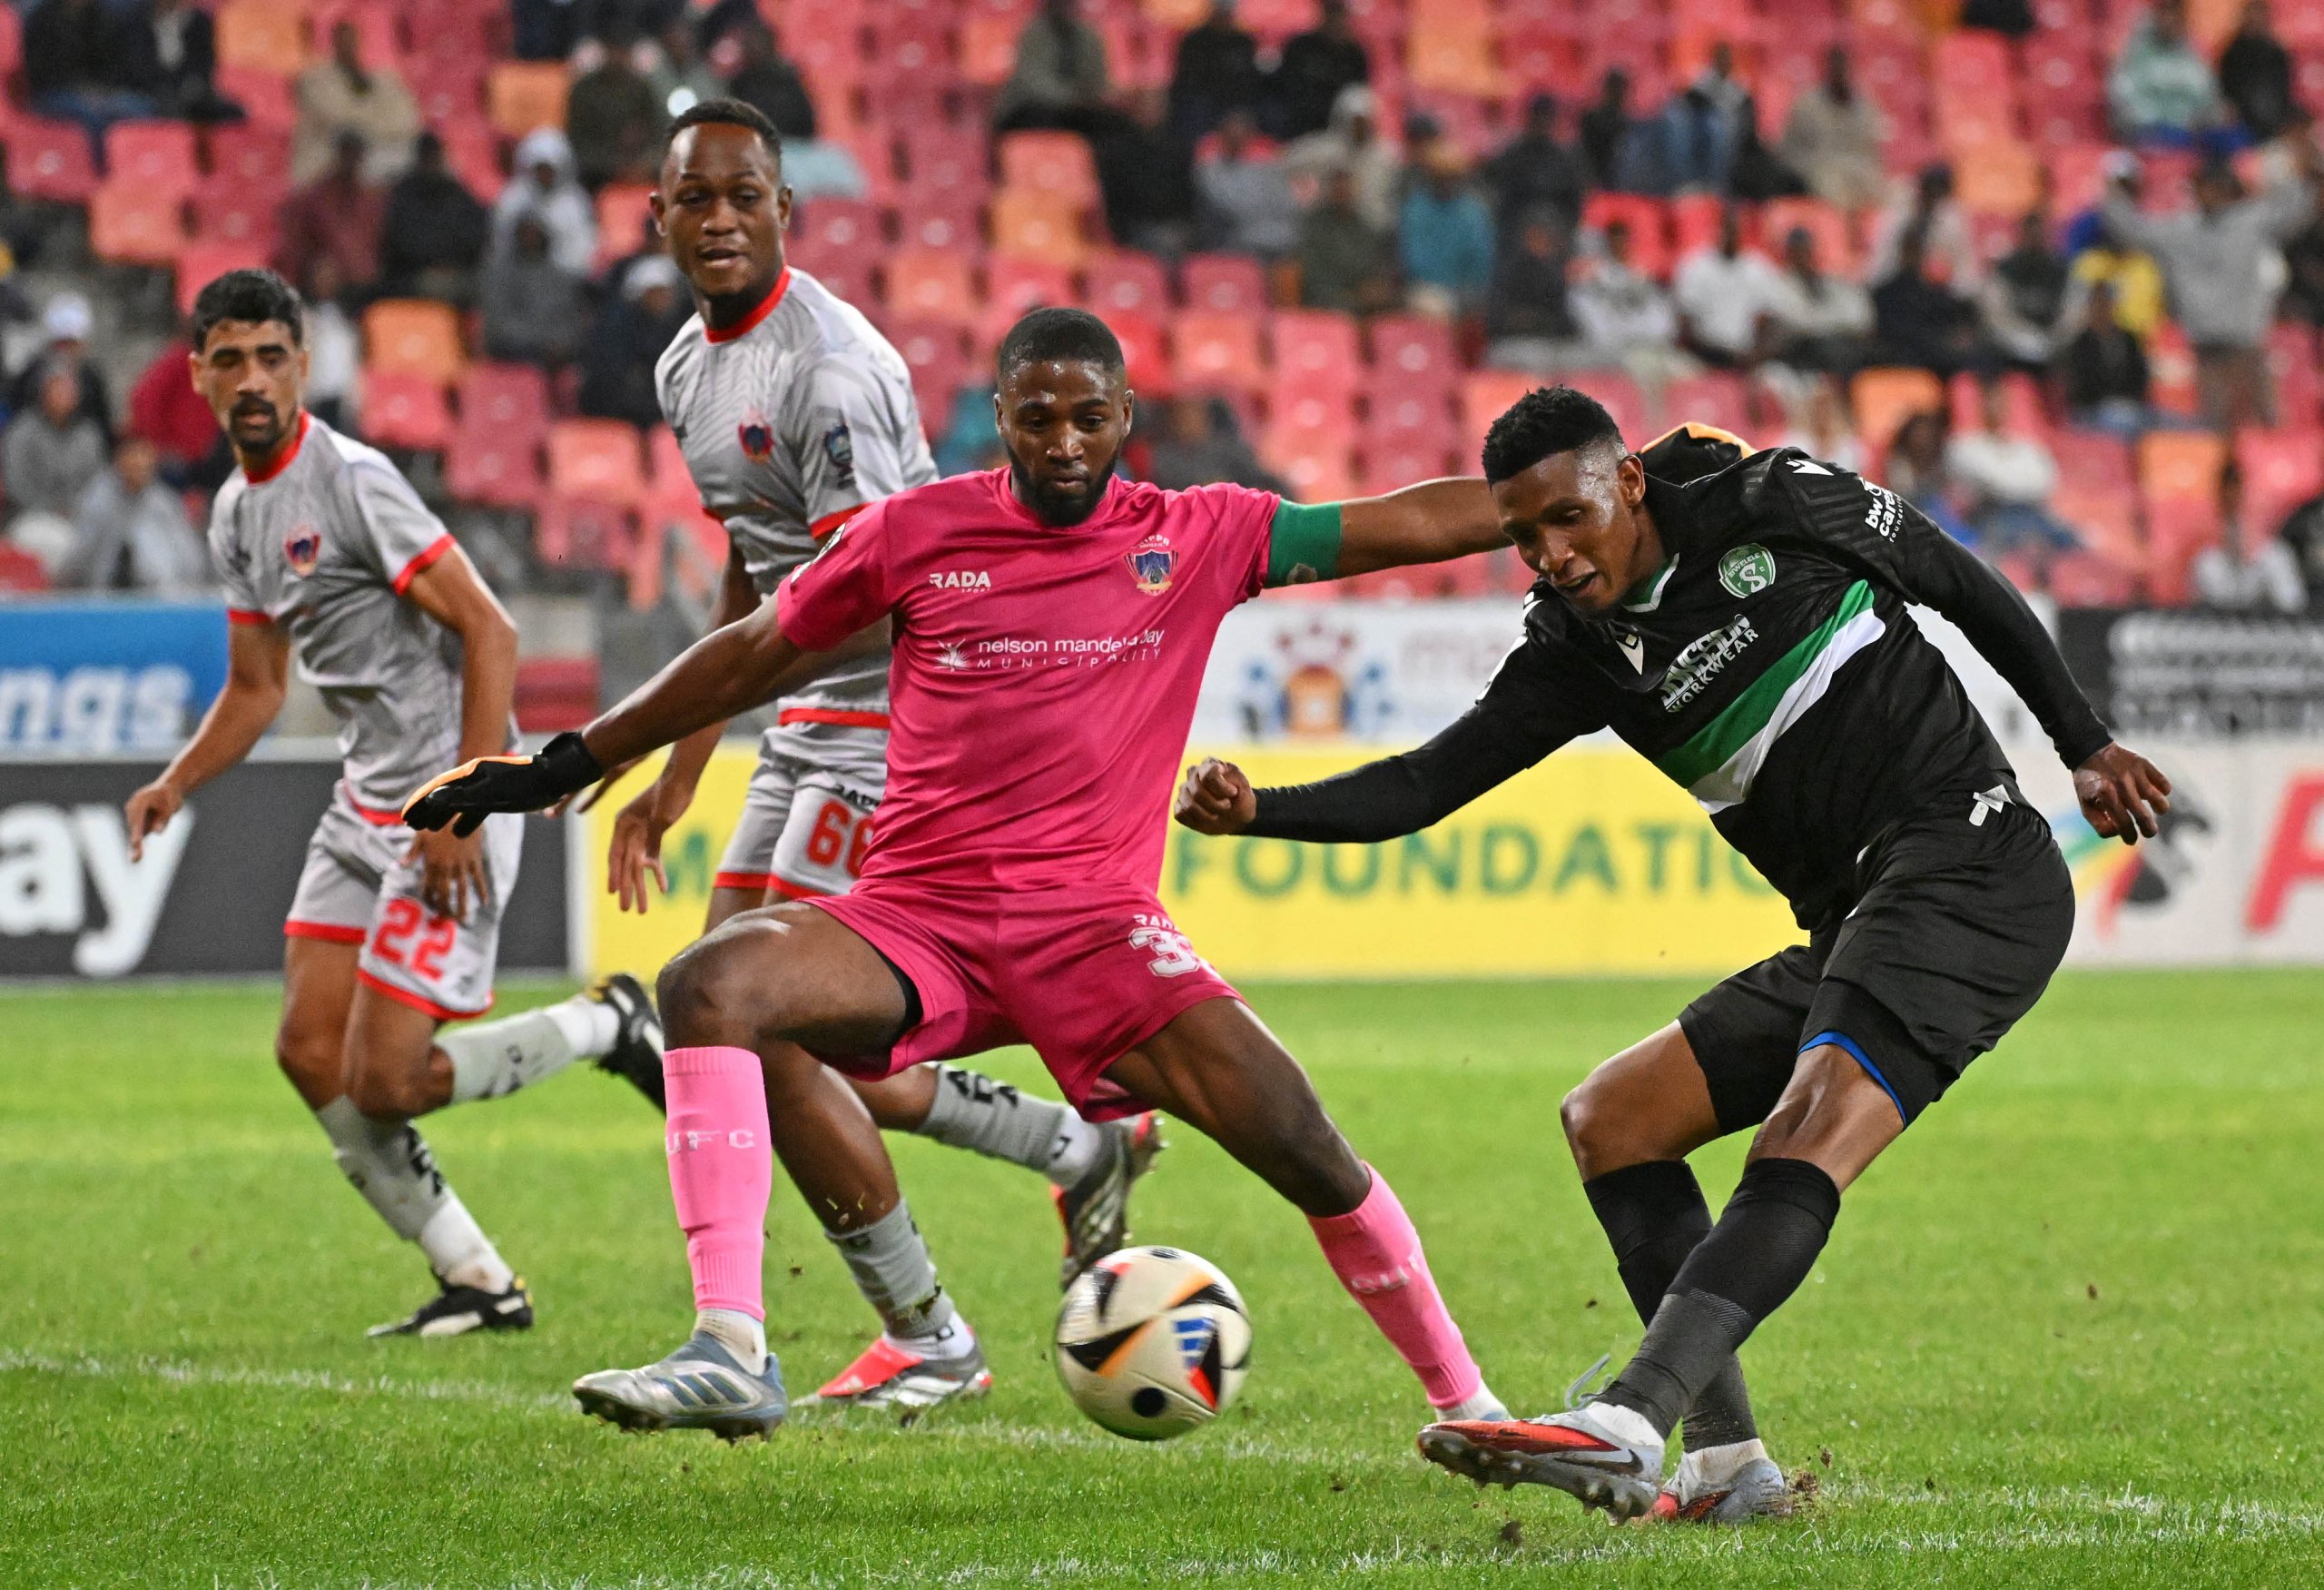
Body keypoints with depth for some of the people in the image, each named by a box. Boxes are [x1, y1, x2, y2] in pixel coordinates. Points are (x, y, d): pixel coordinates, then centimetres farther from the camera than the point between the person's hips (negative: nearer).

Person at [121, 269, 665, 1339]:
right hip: (366, 801, 9)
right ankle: (479, 1285, 12)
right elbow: (256, 688, 23)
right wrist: (175, 784, 6)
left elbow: (489, 631, -20)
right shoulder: (237, 512, 12)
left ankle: (603, 1025, 11)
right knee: (310, 1052, 3)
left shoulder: (351, 481, -16)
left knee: (384, 1082, -12)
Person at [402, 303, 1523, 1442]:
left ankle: (1465, 1404, 6)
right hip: (915, 917, 1)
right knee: (710, 984, -28)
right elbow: (755, 657, 16)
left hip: (1097, 927, 0)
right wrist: (565, 767, 19)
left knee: (1301, 1143, -16)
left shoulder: (1202, 536, 4)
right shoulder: (916, 531, 5)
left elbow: (1409, 524, 5)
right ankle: (730, 1355, -33)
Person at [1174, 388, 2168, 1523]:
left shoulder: (1782, 508, -3)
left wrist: (2087, 746, 11)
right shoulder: (1579, 654, 9)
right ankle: (1722, 1457, -3)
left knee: (1812, 1124, -28)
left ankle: (1629, 1425, -46)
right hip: (1852, 930, 8)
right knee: (1609, 1116, 6)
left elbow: (1968, 590, 9)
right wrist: (1258, 810, -14)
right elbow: (1428, 784, 2)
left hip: (1974, 865, -8)